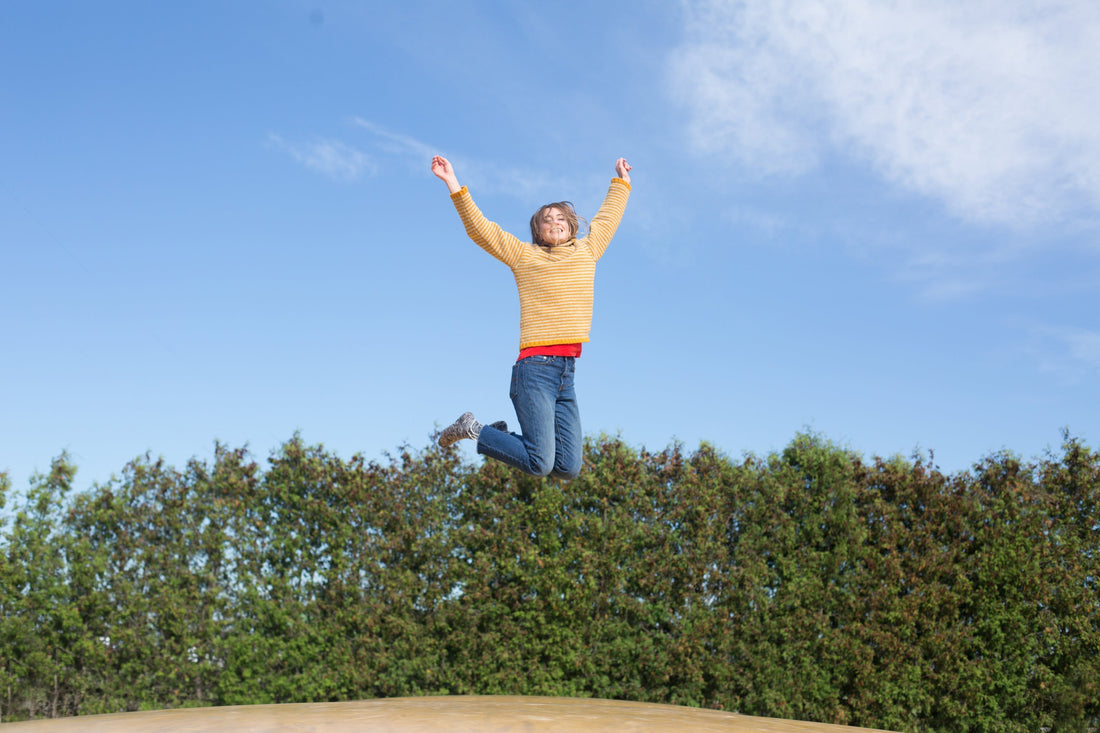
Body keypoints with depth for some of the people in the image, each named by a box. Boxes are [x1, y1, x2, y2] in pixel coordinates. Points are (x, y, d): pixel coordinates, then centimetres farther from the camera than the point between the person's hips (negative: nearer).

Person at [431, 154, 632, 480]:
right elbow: (479, 228, 3)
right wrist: (454, 184, -2)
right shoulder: (524, 255, 7)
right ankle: (472, 429, 10)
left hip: (567, 373, 6)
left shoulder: (586, 252, 18)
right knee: (540, 465, -14)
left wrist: (621, 182, 47)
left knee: (568, 468, 0)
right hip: (535, 367, -6)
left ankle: (502, 435, 22)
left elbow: (606, 219, 35)